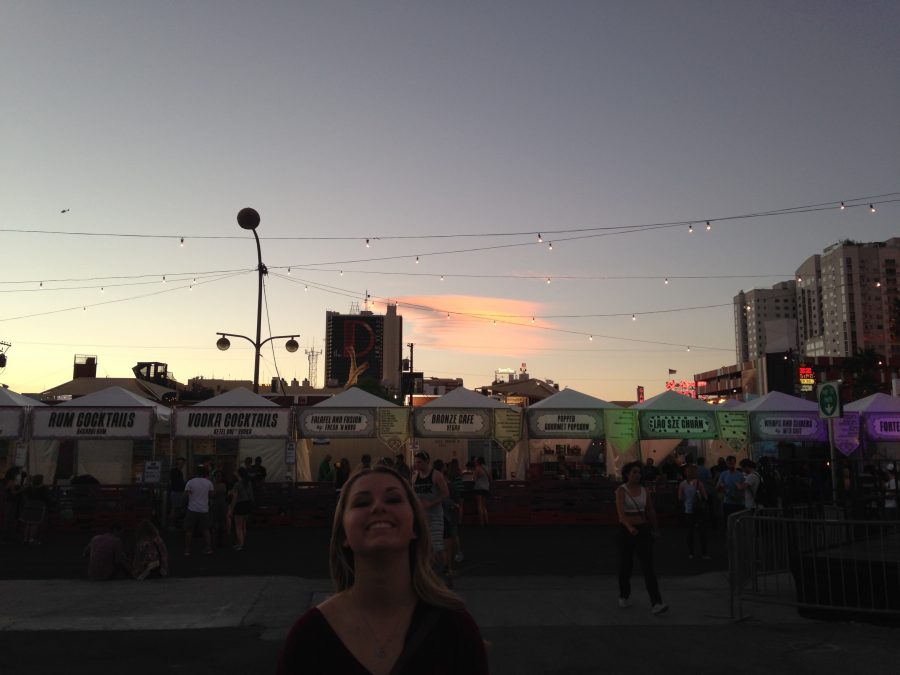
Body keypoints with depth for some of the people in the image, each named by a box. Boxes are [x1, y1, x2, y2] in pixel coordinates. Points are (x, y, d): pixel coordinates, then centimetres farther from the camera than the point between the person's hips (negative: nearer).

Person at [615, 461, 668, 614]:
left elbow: (651, 511, 16)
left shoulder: (645, 490, 4)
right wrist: (630, 527, -42)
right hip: (625, 531, -3)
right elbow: (620, 512, -26)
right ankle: (624, 596, 36)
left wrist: (656, 529, 26)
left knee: (648, 566, -9)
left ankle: (656, 604, -15)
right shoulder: (621, 490, -11)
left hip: (643, 531, 3)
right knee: (625, 566, 12)